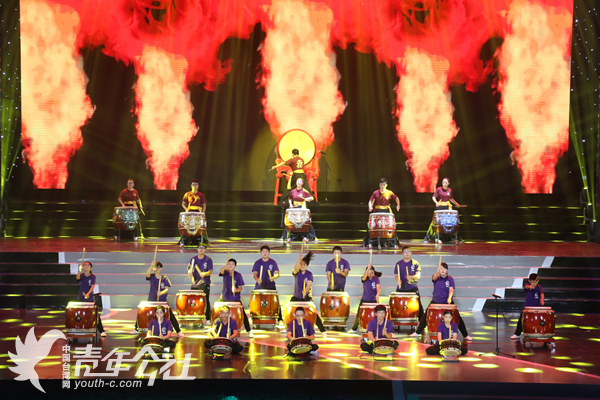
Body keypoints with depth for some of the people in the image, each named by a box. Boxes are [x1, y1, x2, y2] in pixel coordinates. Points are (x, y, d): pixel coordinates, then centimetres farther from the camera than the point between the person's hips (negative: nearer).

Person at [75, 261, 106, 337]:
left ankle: (101, 331, -2)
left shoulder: (92, 276, -4)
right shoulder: (81, 275, 2)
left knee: (95, 315, -7)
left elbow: (93, 286, -17)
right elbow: (77, 278, -21)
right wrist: (79, 270, -42)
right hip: (80, 299, 3)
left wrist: (88, 293, -35)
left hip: (90, 299, -3)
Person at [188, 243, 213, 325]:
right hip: (194, 284, 4)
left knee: (205, 301, -8)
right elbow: (189, 269, 12)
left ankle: (207, 319, -6)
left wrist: (205, 274, -27)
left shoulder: (208, 260, -1)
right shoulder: (193, 259, 10)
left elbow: (210, 272, -7)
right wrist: (189, 273, -11)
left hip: (204, 284, -4)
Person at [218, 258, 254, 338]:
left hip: (235, 299, -3)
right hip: (225, 298, 3)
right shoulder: (225, 272, -3)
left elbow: (240, 288, -8)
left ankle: (249, 331, -8)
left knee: (243, 313, -15)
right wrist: (225, 266, -52)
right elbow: (221, 271, -29)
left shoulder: (238, 275, -8)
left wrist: (236, 290, -32)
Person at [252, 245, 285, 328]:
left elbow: (277, 273, -1)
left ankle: (280, 320, -5)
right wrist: (257, 279, -25)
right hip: (259, 286, 1)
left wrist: (274, 277, -25)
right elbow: (254, 274, -2)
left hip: (271, 286, -1)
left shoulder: (273, 262, 4)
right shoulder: (257, 262, 5)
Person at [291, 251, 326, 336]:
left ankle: (323, 331, -6)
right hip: (296, 297, 2)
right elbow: (295, 268, -27)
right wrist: (299, 259, -44)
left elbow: (309, 284, -19)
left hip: (307, 298, -2)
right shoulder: (296, 273, -3)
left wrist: (305, 291, -40)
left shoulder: (309, 274, -5)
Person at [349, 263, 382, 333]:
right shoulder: (364, 278, -7)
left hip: (373, 300, -1)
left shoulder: (376, 278, -7)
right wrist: (368, 268, -47)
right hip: (364, 300, 1)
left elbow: (378, 286, -25)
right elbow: (364, 277, -32)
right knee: (359, 314, 2)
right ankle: (354, 328, 18)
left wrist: (377, 294, -45)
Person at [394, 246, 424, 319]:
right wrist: (398, 280, -16)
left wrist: (411, 277, -24)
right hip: (401, 288, 1)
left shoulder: (415, 263, 3)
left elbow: (418, 275, -3)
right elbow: (397, 275, 7)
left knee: (418, 305, -7)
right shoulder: (399, 264, 6)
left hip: (413, 288, -1)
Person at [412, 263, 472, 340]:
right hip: (436, 301, 1)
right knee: (425, 316, 2)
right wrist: (437, 272, -52)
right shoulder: (437, 277, -3)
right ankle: (418, 332, 22)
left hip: (448, 302, 0)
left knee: (458, 318, -7)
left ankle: (465, 335, 3)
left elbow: (451, 289, -14)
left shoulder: (450, 279, -2)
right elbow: (434, 278, -29)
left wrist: (449, 298, -35)